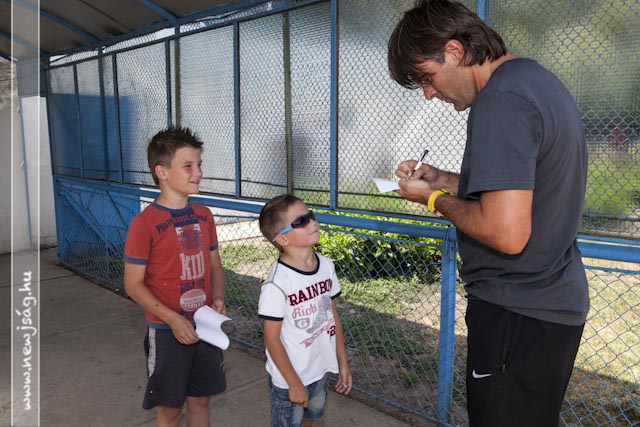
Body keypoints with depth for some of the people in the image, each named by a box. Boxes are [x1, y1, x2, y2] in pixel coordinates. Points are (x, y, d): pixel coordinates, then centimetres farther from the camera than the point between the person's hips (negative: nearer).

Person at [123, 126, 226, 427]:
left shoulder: (204, 216, 1)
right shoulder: (145, 224, -16)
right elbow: (133, 284, -13)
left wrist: (218, 299, -7)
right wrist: (173, 320, -21)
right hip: (167, 331, -5)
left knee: (200, 400, 19)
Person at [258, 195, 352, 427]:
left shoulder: (326, 266, -6)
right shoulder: (277, 283, -25)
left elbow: (333, 316, 4)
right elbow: (272, 339, -18)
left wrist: (343, 363, 7)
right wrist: (294, 383, -13)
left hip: (320, 370, 6)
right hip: (289, 378, -6)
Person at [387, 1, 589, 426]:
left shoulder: (500, 100, -22)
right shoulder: (535, 77, 10)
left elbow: (507, 233, -29)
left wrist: (435, 198, -13)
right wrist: (442, 178, 9)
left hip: (518, 315, -10)